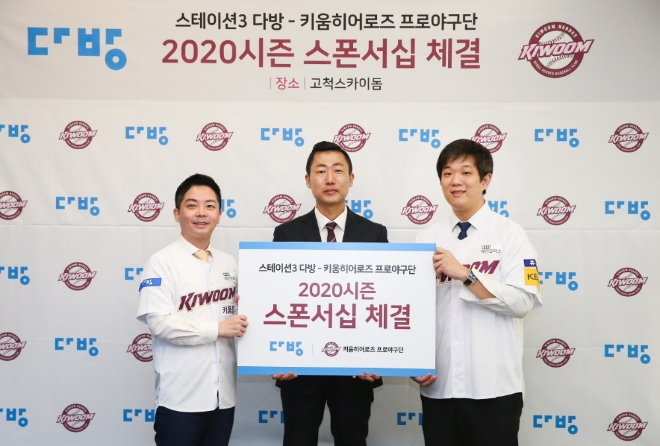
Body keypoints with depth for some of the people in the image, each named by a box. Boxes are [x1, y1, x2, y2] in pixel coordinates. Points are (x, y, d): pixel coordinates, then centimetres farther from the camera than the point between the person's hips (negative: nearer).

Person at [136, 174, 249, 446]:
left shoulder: (228, 263, 11)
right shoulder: (162, 262, -8)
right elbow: (159, 322, -17)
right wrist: (217, 330, -15)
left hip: (223, 394, 6)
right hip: (181, 398, -5)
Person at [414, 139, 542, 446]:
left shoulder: (509, 233, -3)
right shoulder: (426, 238, 7)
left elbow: (523, 301, -12)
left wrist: (465, 274, -17)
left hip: (493, 388, -3)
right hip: (437, 386, 3)